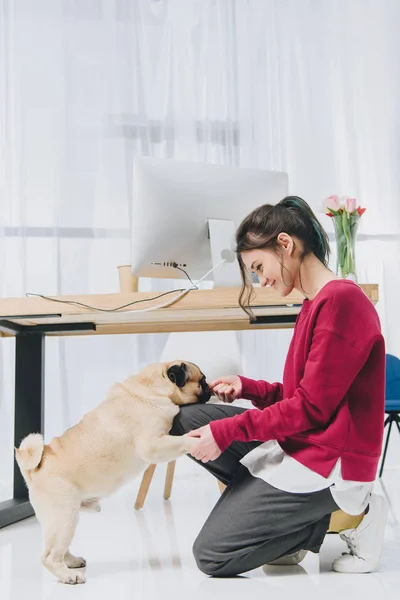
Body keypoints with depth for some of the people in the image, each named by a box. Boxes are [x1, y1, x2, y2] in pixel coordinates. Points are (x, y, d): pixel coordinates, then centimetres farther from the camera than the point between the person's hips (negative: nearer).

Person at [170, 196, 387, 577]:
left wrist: (228, 431, -16)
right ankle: (297, 515, 1)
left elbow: (311, 408, -20)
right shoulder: (314, 303, 10)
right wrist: (248, 388, 1)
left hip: (329, 460, -10)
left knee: (211, 555, -6)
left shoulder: (340, 301, -20)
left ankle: (348, 516, 0)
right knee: (186, 420, 5)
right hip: (300, 443, 10)